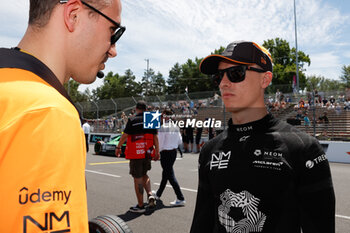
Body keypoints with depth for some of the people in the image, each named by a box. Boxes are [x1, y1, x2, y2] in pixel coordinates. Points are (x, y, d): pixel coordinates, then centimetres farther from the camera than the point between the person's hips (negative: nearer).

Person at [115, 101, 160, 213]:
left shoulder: (132, 120, -8)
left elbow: (125, 135, -7)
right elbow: (155, 137, 4)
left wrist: (118, 147, 6)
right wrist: (157, 151, 10)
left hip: (135, 153, -5)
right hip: (148, 153, 5)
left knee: (137, 179, 3)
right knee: (144, 175, 25)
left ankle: (140, 206, 10)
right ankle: (150, 195, 6)